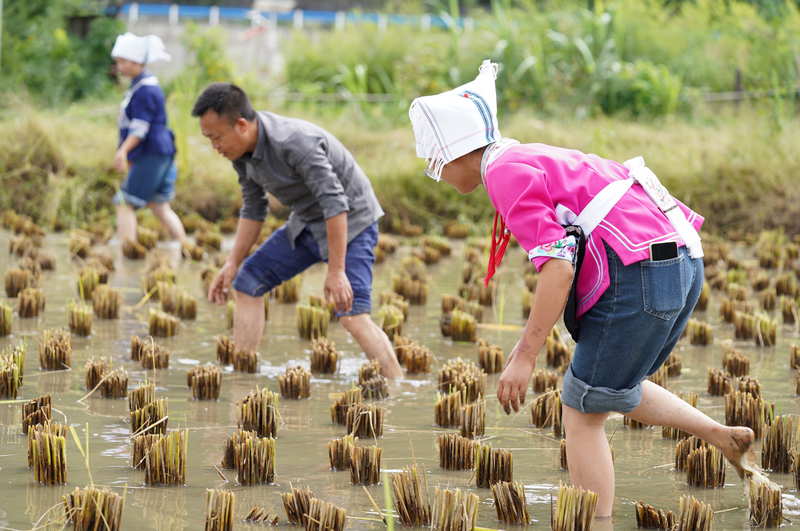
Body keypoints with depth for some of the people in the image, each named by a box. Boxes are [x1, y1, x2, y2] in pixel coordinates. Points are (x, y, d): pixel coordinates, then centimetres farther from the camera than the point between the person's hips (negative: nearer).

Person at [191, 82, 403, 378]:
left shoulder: (294, 143, -32)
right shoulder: (240, 152, -4)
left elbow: (335, 204, -32)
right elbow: (253, 209, 10)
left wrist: (336, 272, -32)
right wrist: (232, 264, 8)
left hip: (351, 221, -9)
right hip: (306, 223, 9)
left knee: (352, 314, -21)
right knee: (248, 282, 5)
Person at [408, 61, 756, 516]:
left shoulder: (505, 172, -8)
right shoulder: (536, 158, 22)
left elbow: (558, 266, -17)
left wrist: (526, 357, -14)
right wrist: (527, 342, 31)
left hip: (640, 274, -10)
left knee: (583, 413, 1)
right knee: (616, 388, 28)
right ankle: (722, 435, 25)